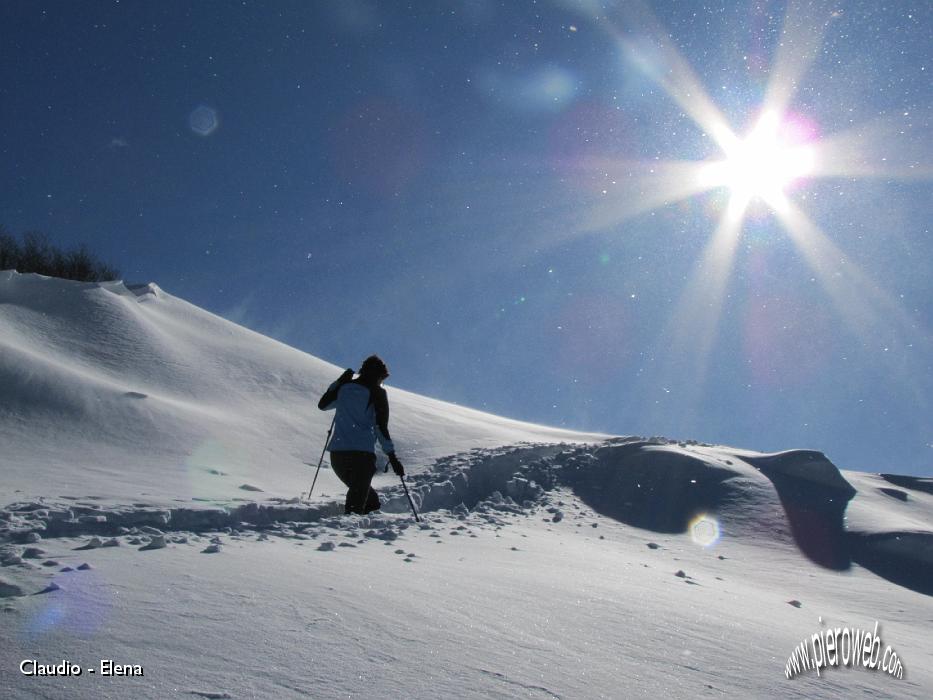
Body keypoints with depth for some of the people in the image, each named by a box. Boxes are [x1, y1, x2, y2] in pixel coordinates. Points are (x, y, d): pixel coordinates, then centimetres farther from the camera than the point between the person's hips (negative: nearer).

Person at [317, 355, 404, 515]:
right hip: (362, 454, -5)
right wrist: (392, 456, -5)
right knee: (357, 502, -3)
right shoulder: (377, 393, -1)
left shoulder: (344, 387, 11)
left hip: (337, 453, 5)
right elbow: (381, 427, -7)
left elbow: (322, 404, 27)